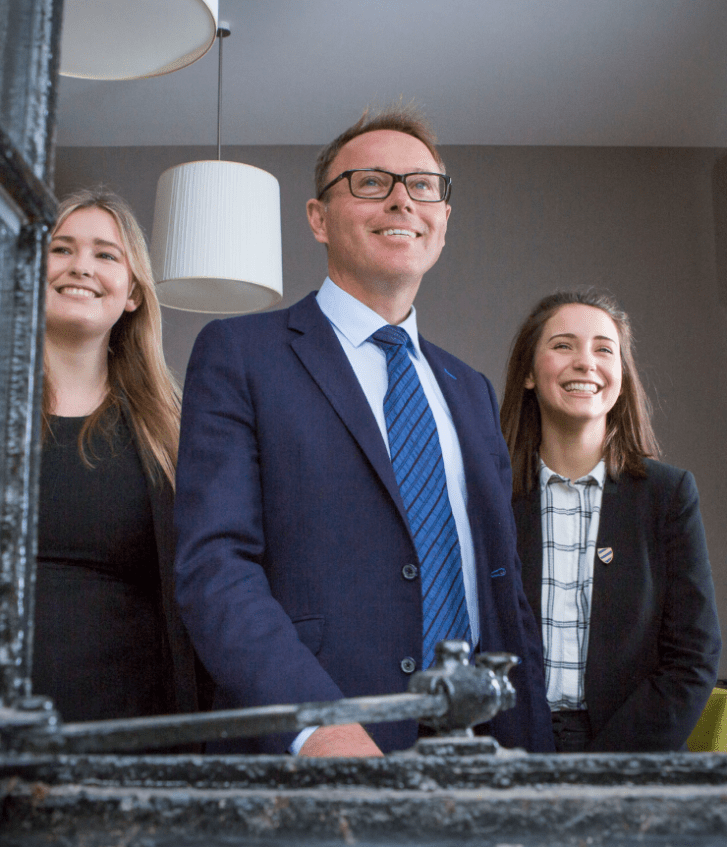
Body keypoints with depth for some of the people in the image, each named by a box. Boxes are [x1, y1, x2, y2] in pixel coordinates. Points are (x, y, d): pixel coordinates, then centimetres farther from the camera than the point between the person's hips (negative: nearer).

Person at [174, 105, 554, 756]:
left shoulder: (471, 391, 16)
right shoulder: (238, 355, -1)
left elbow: (504, 589, 16)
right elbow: (214, 563, -11)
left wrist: (532, 749, 4)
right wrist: (318, 727, -24)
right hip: (305, 763, -4)